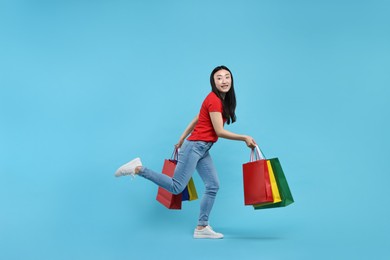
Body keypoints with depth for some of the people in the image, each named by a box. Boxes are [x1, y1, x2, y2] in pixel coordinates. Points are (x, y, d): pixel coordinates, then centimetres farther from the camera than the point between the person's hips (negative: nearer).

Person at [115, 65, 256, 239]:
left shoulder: (221, 100, 14)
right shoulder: (214, 99, -15)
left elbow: (196, 119, 18)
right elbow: (219, 131, -18)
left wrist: (182, 140, 21)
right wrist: (244, 138, -13)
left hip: (203, 149, 10)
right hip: (195, 146, -10)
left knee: (213, 186, 6)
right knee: (176, 187, -8)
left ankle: (202, 227, 11)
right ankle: (138, 169, -2)